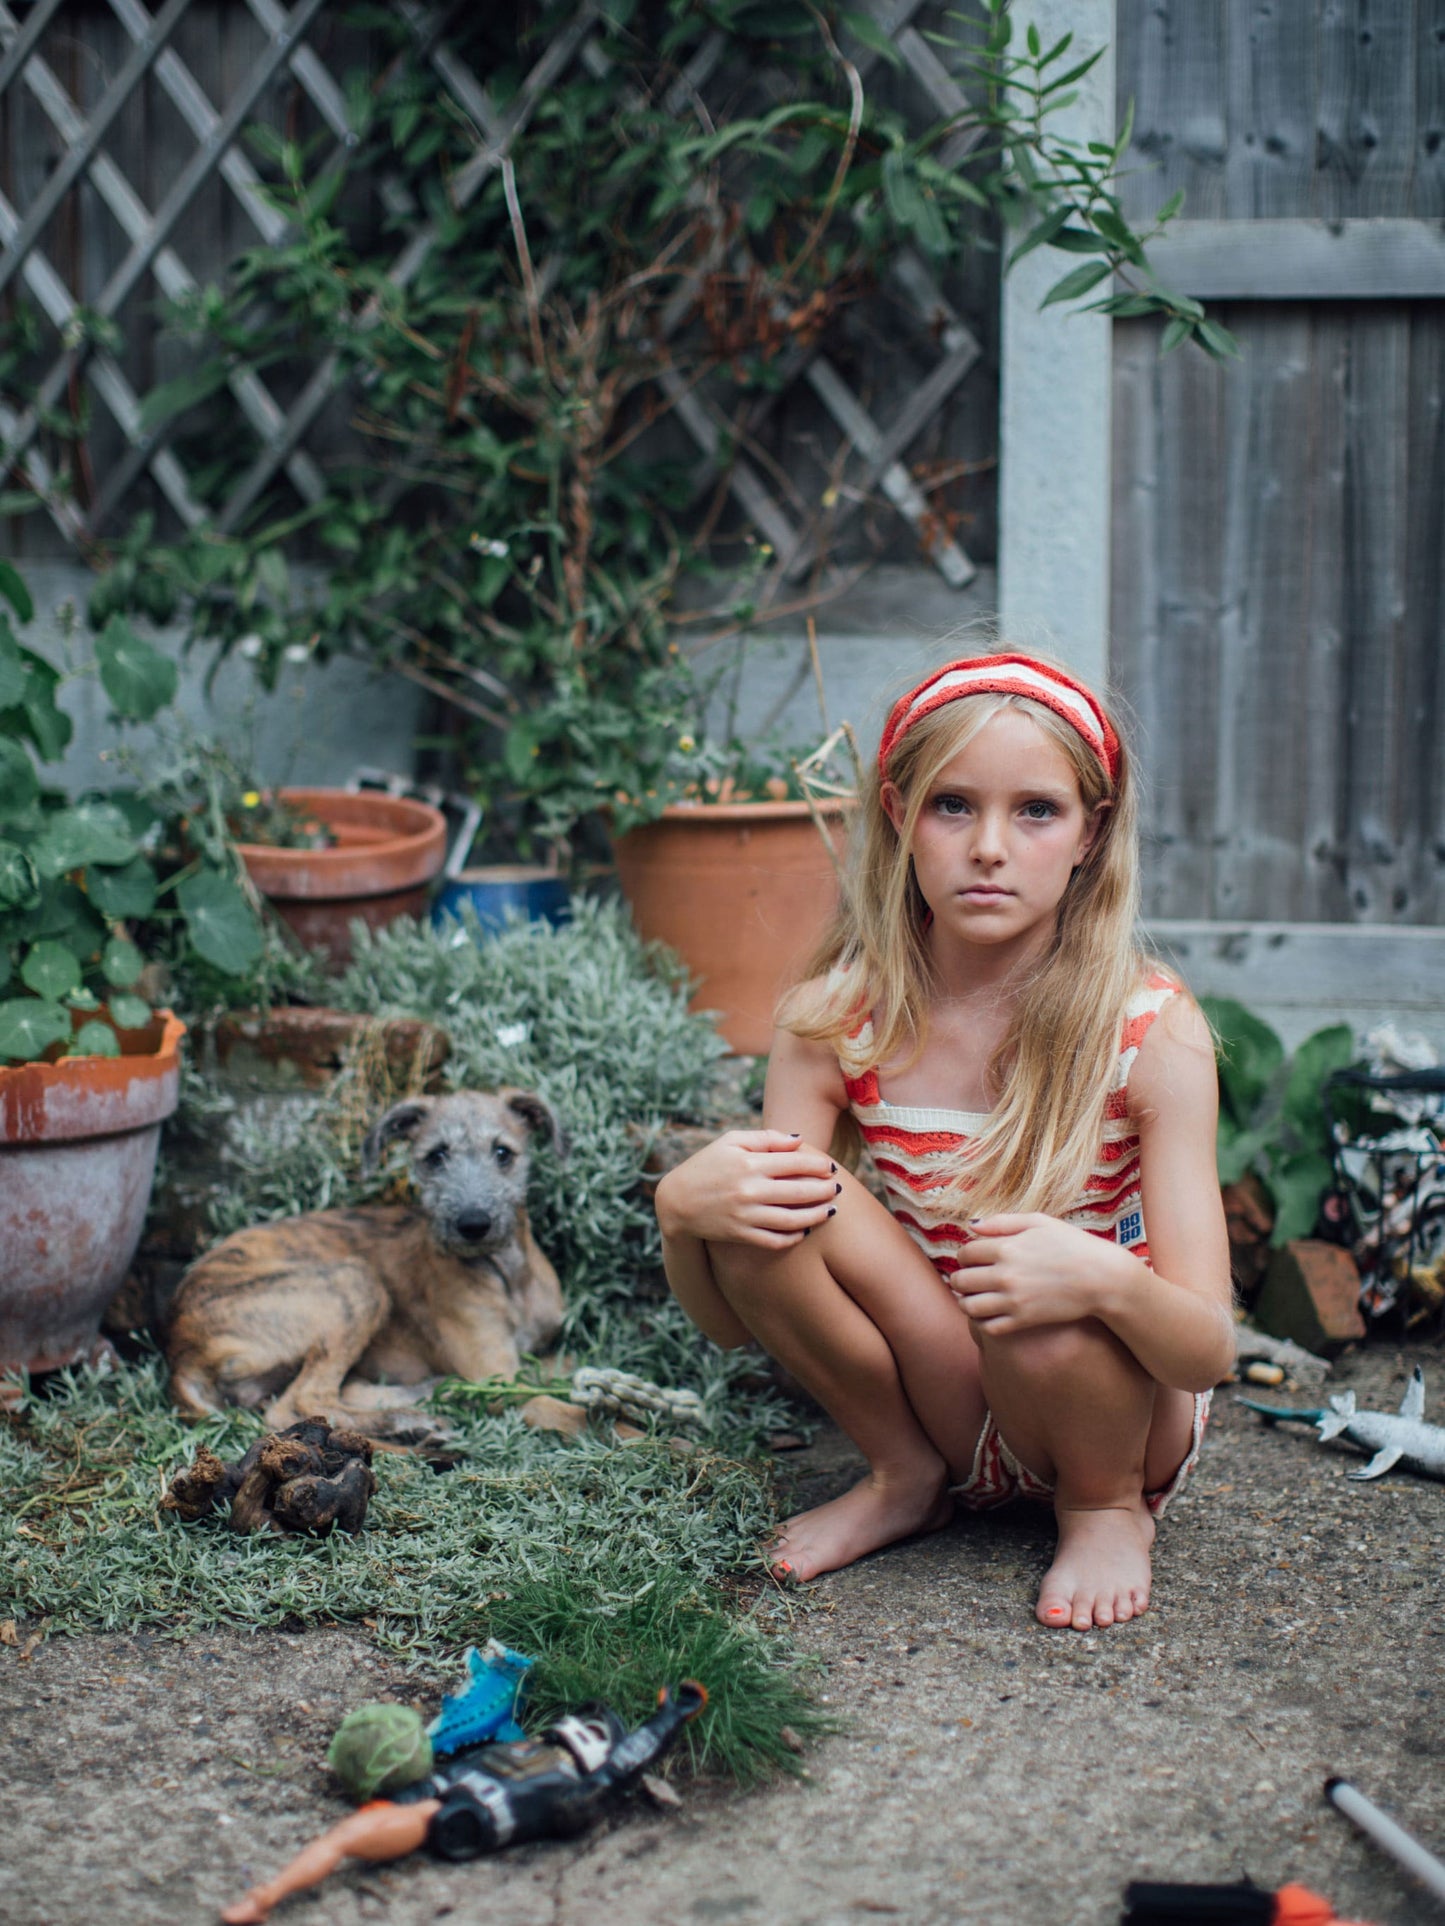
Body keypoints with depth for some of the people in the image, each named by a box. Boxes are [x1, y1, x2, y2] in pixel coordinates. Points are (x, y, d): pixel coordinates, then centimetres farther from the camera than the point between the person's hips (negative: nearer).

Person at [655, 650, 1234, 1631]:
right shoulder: (837, 1017, -12)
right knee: (764, 1201, -22)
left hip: (1122, 1412, -2)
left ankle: (1108, 1507, -1)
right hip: (942, 1395, 2)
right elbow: (727, 1322, -10)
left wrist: (1107, 1282, -43)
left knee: (1042, 1313, -36)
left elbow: (1208, 1354, -21)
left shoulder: (1152, 1028, -18)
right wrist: (682, 1204, -32)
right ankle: (906, 1477, 2)